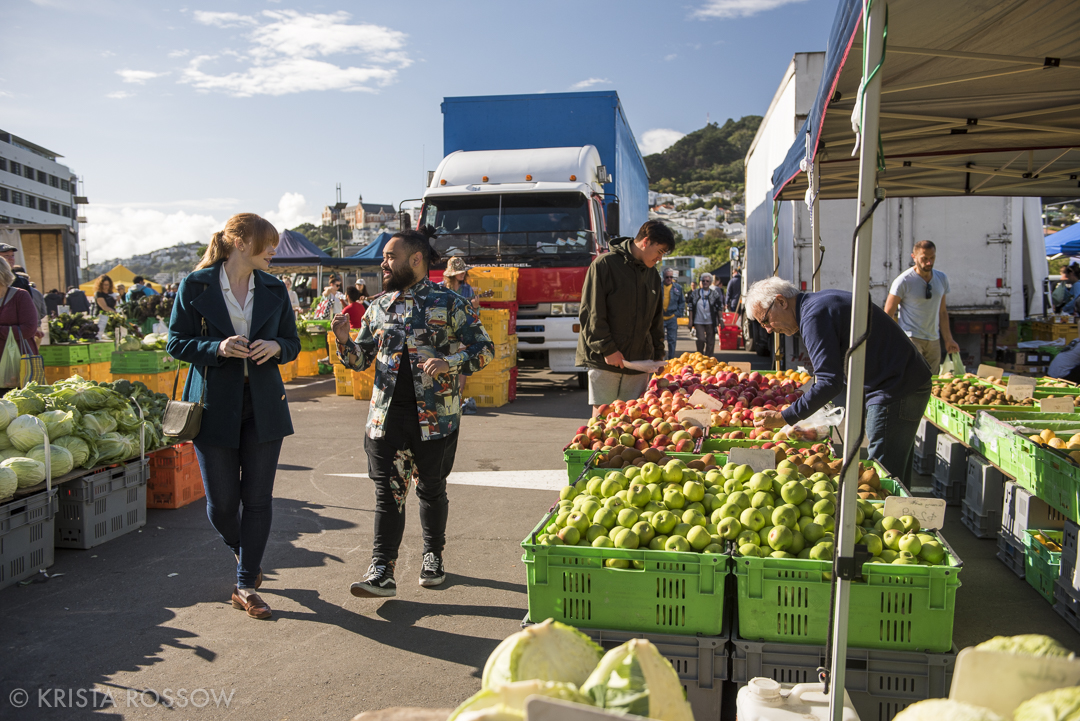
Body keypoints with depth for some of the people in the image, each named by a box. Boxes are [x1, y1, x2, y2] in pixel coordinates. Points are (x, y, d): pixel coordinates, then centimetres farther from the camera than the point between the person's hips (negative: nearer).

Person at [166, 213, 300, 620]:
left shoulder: (274, 289, 8)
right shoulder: (196, 286, -2)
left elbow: (292, 342, 13)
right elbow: (177, 343, -1)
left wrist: (276, 346, -10)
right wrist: (218, 348, -18)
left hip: (263, 405, 3)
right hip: (215, 404, -2)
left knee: (257, 499, 1)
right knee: (221, 502, 3)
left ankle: (245, 585, 13)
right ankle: (244, 554, 36)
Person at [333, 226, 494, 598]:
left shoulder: (449, 303, -1)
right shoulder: (378, 307, 12)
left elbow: (484, 349, -3)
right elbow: (360, 359, 16)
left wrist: (449, 363, -19)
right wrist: (344, 340, -5)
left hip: (434, 415, -2)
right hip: (386, 415, 3)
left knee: (431, 489, 11)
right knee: (388, 492, -1)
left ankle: (433, 557, 30)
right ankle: (382, 571, 1)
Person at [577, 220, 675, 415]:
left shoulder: (652, 276, 15)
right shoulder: (605, 264, -6)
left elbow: (656, 320, 23)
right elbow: (591, 313, -10)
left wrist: (658, 355, 16)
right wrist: (607, 349, -15)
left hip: (639, 361, 5)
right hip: (604, 362, -5)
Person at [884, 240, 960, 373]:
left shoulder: (942, 278, 10)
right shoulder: (903, 281, -9)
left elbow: (942, 311, 18)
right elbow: (888, 313, -7)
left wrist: (948, 339, 15)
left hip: (933, 341, 6)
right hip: (910, 338, -6)